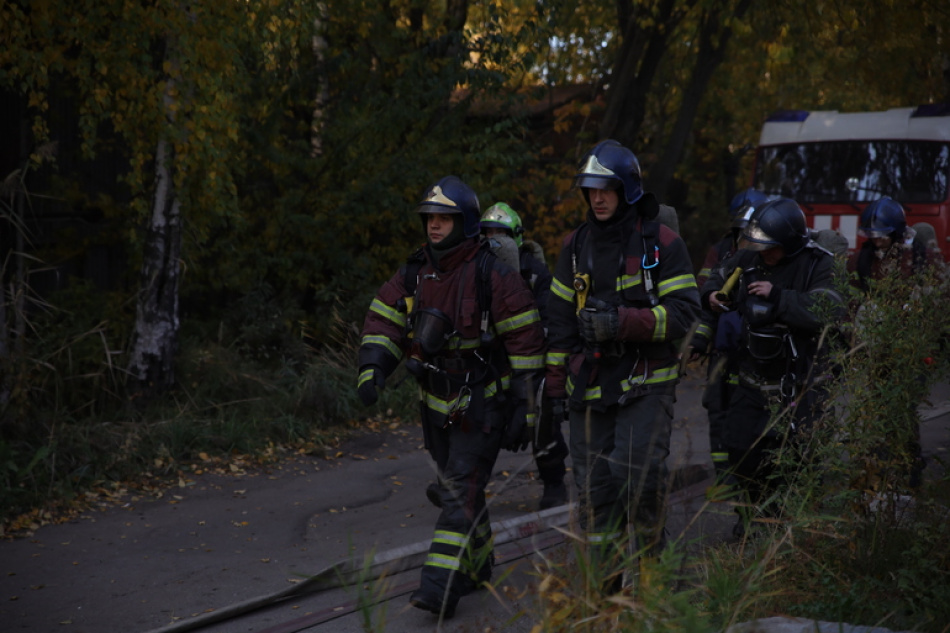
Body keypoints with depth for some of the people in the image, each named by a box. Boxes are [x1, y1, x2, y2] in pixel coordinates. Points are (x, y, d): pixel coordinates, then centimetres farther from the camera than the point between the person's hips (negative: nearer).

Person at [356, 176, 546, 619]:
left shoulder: (493, 276, -15)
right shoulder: (414, 274, 2)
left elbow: (525, 342, -13)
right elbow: (382, 322, 2)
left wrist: (523, 409, -13)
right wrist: (371, 374, -15)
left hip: (482, 403, -6)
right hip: (436, 402, 7)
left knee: (462, 492, -12)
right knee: (456, 486, 17)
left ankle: (441, 587, -14)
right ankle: (477, 568, 34)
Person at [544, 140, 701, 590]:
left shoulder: (661, 243, -5)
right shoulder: (576, 245, 10)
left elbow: (683, 311, -10)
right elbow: (561, 316, 14)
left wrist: (623, 322, -21)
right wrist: (555, 379, 10)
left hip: (646, 382, -4)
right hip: (590, 382, 5)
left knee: (640, 475, -14)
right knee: (594, 484, 5)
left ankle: (651, 561, 10)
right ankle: (606, 579, 15)